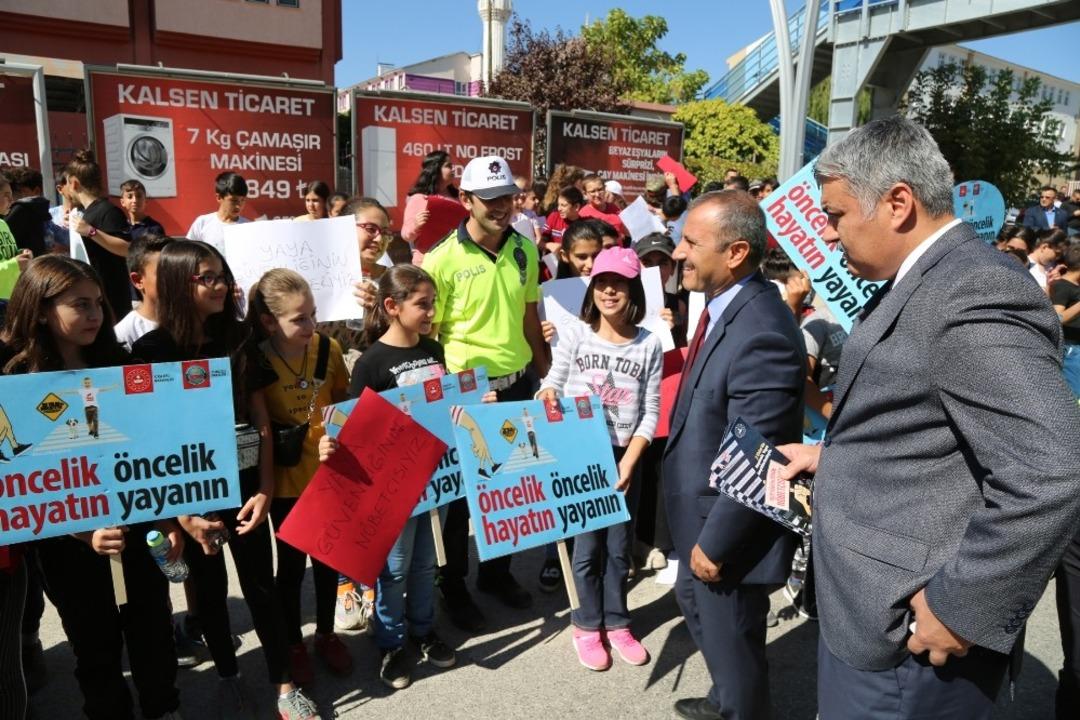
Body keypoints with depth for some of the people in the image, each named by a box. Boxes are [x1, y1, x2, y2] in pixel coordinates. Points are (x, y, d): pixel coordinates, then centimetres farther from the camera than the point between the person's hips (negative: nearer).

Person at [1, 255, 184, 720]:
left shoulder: (118, 366, 3)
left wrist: (167, 517, 4)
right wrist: (83, 531, -24)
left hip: (137, 526, 3)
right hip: (68, 541, -3)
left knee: (154, 633, 14)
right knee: (97, 647, 13)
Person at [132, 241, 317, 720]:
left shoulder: (239, 339, 0)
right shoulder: (151, 351, -10)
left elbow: (260, 421, 1)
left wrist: (265, 488, -5)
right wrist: (180, 510, -13)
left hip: (242, 485, 2)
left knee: (261, 586, 8)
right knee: (210, 589, 15)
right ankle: (228, 676, 36)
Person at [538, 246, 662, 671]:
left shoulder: (649, 345, -2)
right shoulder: (575, 336, -5)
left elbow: (651, 412, -3)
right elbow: (552, 387, -2)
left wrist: (628, 462, -11)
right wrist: (547, 396, -26)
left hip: (624, 456, 2)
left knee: (619, 545, 12)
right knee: (587, 544, 6)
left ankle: (616, 622, 30)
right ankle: (587, 626, 24)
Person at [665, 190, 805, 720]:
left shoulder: (762, 333, -31)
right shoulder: (725, 307, 0)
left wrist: (715, 542, -18)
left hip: (730, 531, -10)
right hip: (704, 515, 10)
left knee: (731, 644, 14)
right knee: (695, 605, 30)